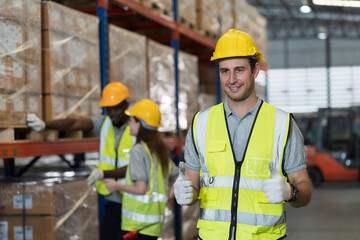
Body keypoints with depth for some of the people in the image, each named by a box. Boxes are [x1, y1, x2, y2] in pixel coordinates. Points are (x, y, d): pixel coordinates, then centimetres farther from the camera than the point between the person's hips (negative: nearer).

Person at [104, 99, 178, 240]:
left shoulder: (138, 150, -14)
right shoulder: (162, 150, 10)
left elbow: (140, 188, -18)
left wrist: (116, 186, -5)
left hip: (136, 222, -8)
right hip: (155, 220, 8)